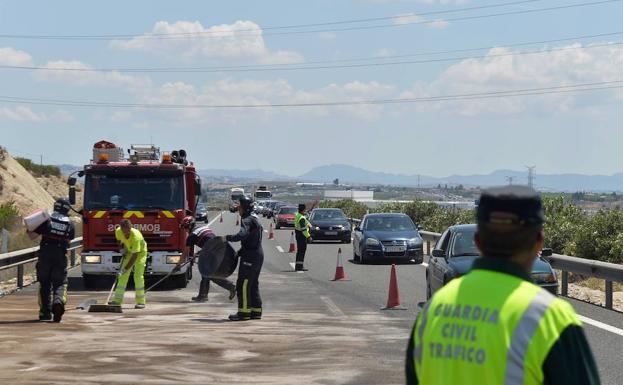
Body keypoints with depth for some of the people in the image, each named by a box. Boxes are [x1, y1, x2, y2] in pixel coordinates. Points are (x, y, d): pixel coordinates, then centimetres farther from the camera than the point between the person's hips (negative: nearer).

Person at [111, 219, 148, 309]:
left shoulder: (136, 236, -39)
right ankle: (117, 300, 0)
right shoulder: (118, 231, -22)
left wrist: (125, 269, -39)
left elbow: (135, 256, -38)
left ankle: (141, 302, -12)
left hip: (140, 252, -5)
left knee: (138, 275, -17)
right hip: (129, 251, 5)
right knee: (123, 276, -1)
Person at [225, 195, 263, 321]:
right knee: (253, 284, 14)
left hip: (250, 257, -10)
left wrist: (228, 238, -23)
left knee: (243, 284, -7)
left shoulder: (247, 220, -13)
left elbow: (243, 235, -32)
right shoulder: (255, 220, 19)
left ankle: (244, 312, -7)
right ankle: (256, 311, 16)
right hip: (258, 255, 10)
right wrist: (239, 252, 20)